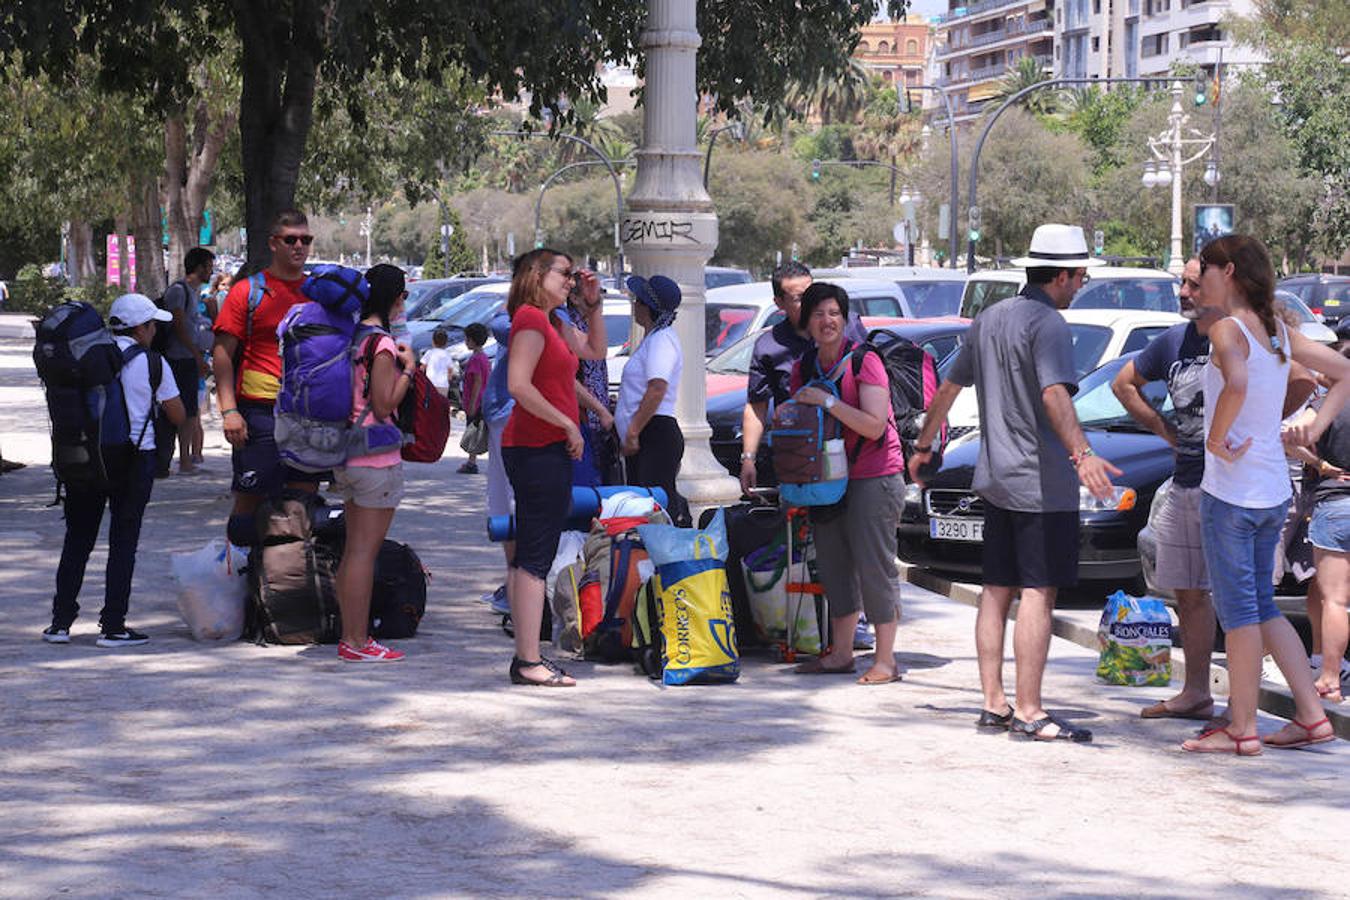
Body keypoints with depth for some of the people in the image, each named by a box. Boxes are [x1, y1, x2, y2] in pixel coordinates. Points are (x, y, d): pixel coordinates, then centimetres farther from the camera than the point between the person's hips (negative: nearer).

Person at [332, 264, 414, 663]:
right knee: (365, 550, -5)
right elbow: (383, 406, -17)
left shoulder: (352, 336, 10)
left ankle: (351, 635, 18)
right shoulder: (382, 343, -15)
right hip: (376, 459, -9)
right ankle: (357, 642, -2)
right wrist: (408, 369, -8)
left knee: (352, 549, 13)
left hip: (346, 457, 9)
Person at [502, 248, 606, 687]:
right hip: (539, 448, -11)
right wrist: (568, 425, -17)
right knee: (536, 556, -11)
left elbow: (595, 351, 31)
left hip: (545, 449, 11)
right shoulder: (531, 318, -11)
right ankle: (530, 661, -12)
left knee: (527, 558, 11)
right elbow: (518, 384, -21)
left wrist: (593, 304, 19)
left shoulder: (552, 323, 18)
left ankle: (525, 658, 15)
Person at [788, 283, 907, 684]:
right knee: (834, 565, 10)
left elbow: (875, 426, -19)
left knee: (874, 566, -8)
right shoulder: (804, 368, 10)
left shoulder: (864, 361, -11)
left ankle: (885, 660, -5)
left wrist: (827, 401, -21)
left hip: (873, 477, -7)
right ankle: (841, 653, 19)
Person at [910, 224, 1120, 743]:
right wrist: (1082, 454, -40)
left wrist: (923, 446, 34)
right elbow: (1054, 394, -28)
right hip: (1041, 482, -9)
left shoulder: (989, 320, 14)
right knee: (1038, 594, -8)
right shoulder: (1047, 324, -12)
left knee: (997, 590, 11)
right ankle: (1028, 712, -10)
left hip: (996, 479, 9)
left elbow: (949, 387, 23)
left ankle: (993, 703, 13)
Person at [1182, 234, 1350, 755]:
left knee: (1238, 611, -1)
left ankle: (1241, 730, 4)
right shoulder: (1279, 332, 10)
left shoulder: (1227, 330, -14)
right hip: (1274, 491, 8)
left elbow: (1236, 385, -35)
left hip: (1231, 490, -8)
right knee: (1261, 606, 16)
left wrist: (1216, 441, -21)